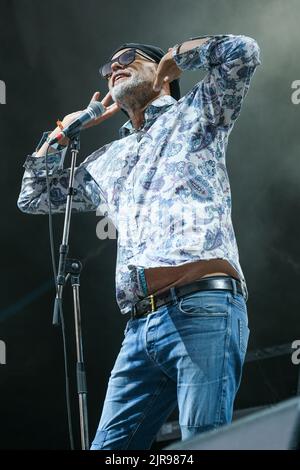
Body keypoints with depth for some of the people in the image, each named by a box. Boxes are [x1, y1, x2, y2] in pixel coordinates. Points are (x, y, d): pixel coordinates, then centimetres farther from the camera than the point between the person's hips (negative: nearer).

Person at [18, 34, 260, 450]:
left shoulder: (195, 112, 17)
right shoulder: (105, 161, 31)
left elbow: (242, 51, 1)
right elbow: (33, 197, 40)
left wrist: (170, 61, 15)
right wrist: (66, 129, 35)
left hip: (203, 309, -6)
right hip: (140, 327, 6)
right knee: (108, 448, 1)